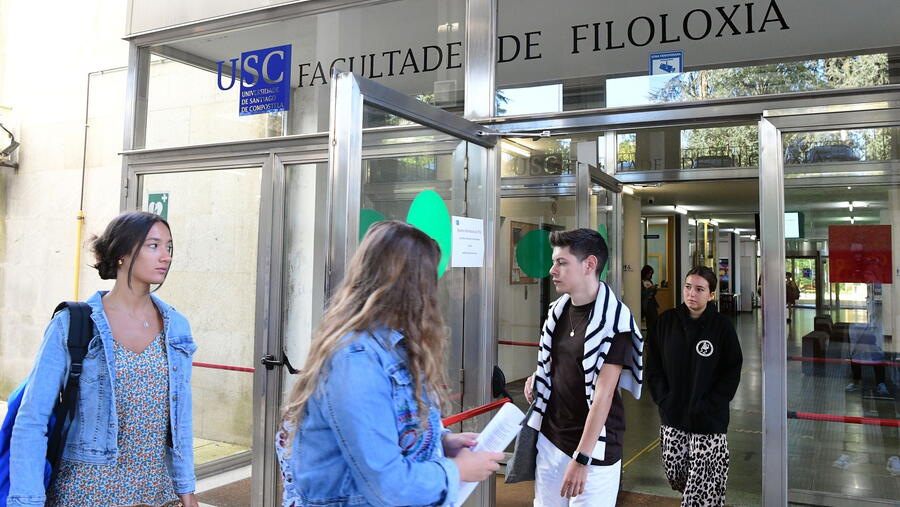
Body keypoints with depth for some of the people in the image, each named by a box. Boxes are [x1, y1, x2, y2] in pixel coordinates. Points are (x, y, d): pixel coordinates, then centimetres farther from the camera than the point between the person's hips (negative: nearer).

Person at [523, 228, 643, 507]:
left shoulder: (614, 319, -17)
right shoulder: (557, 310, 4)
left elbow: (603, 393, -20)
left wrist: (582, 458, -21)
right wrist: (536, 379, 3)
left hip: (593, 447, -6)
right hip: (549, 437, 6)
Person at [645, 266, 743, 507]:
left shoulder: (722, 327, -6)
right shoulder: (666, 321, 0)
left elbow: (732, 372, -3)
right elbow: (653, 365, 5)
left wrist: (708, 406, -10)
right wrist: (663, 399, -4)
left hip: (709, 421, -3)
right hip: (672, 417, 3)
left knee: (705, 485, -3)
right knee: (675, 476, 12)